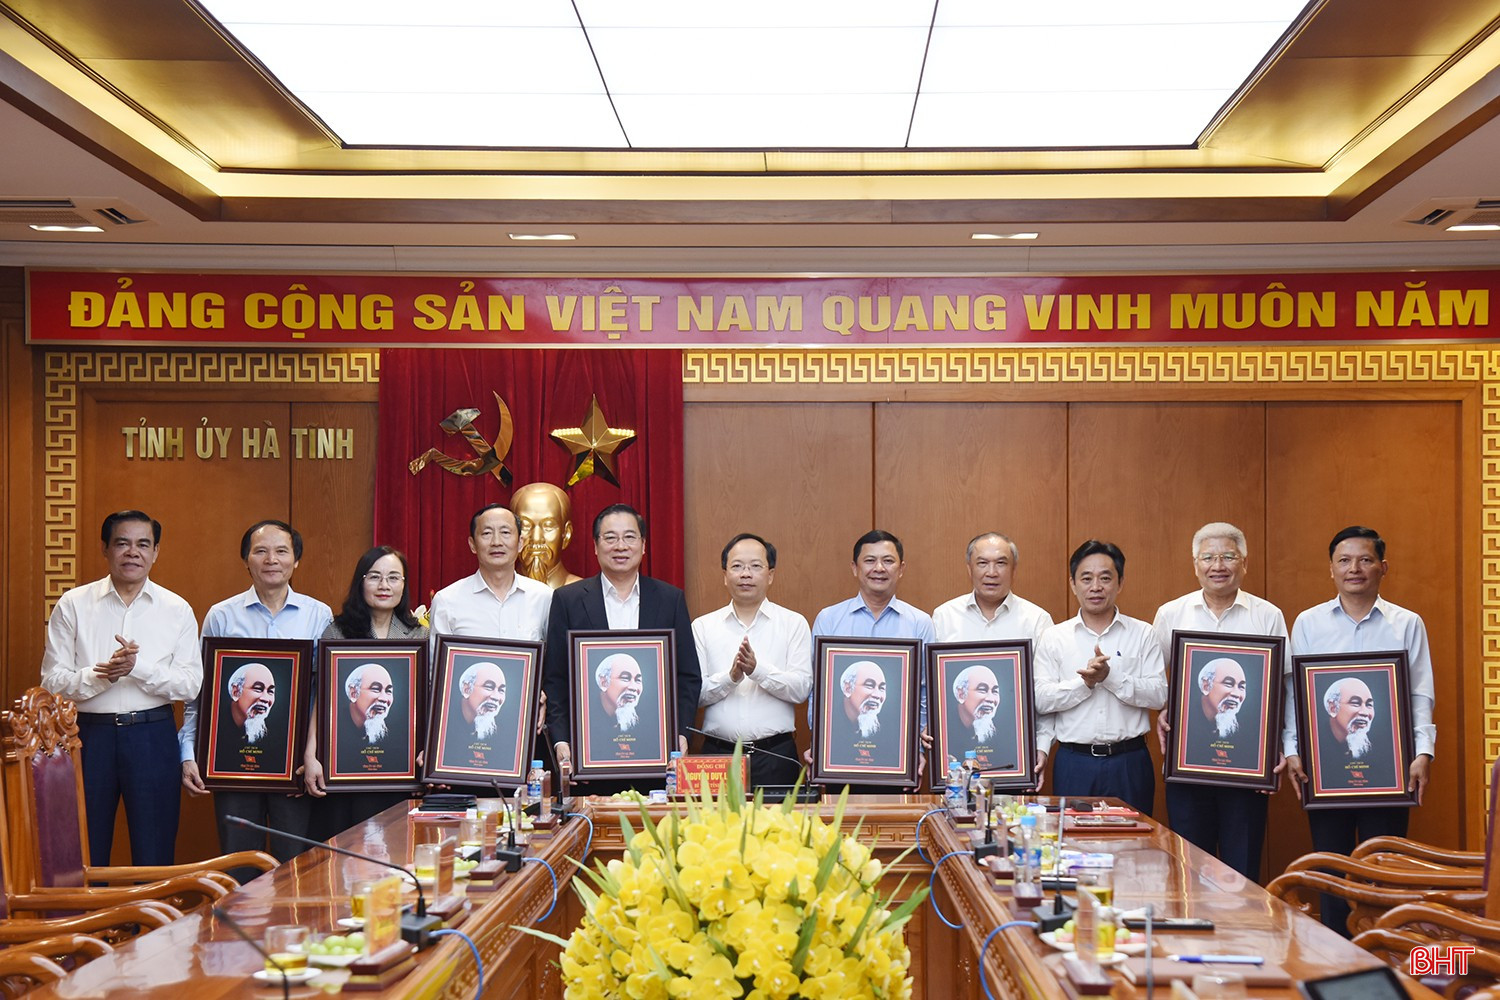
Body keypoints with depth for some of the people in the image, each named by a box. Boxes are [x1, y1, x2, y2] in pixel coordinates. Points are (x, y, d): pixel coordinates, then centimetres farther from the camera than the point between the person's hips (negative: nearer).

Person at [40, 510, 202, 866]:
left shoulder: (177, 610, 4)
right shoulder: (73, 605, 3)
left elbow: (190, 684, -4)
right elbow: (52, 680, -2)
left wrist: (138, 666, -18)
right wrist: (102, 674, -18)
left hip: (153, 734, 0)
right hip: (89, 733, 0)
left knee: (154, 857, 5)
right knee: (84, 855, 8)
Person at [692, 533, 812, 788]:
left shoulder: (794, 624, 5)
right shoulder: (703, 627, 8)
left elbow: (802, 689, -5)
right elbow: (694, 693, 1)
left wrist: (758, 669, -18)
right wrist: (730, 677, -16)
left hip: (775, 755, -1)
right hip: (718, 752, 1)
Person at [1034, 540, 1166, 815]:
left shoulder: (1143, 634, 6)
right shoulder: (1054, 638, 6)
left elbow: (1159, 695, -5)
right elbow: (1040, 700, -3)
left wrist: (1111, 676, -16)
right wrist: (1085, 682, -15)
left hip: (1129, 761, 0)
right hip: (1074, 762, 0)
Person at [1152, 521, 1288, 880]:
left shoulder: (1268, 616, 4)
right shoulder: (1170, 615, 7)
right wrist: (1160, 714, -7)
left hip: (1247, 756, -1)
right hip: (1185, 754, 1)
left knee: (1242, 864, 3)